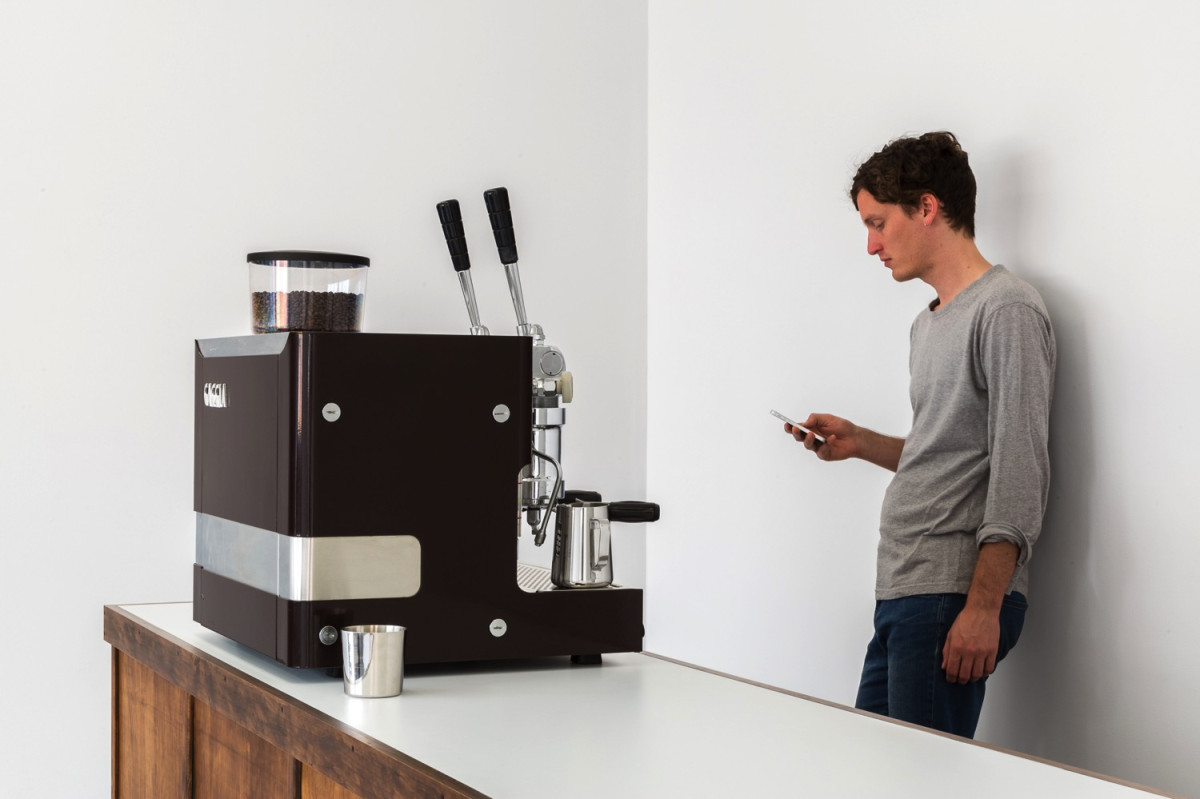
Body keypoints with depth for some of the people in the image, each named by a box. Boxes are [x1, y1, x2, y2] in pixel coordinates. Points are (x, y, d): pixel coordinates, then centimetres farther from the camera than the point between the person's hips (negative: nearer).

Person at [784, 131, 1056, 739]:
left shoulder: (1007, 310, -7)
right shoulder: (928, 325, 23)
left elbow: (1019, 472, -15)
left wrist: (983, 605, -20)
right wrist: (860, 443, 15)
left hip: (952, 596, -9)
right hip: (901, 597, 9)